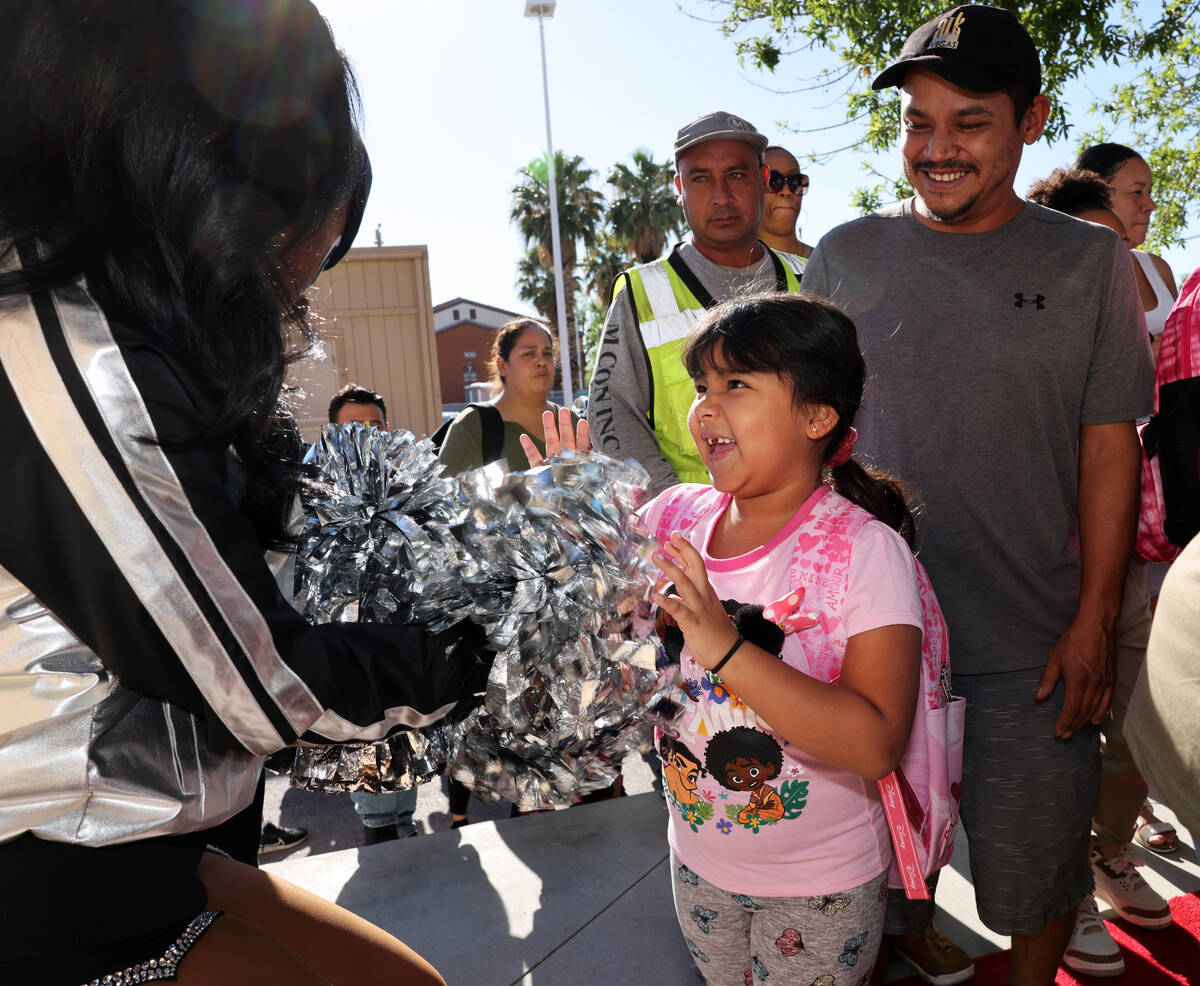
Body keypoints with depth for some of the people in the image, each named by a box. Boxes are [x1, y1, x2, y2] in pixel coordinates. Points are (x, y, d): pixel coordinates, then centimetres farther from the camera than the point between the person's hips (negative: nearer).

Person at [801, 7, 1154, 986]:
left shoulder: (1088, 261, 0)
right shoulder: (845, 257, 1)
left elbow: (1109, 447, 0)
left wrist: (1094, 622, -4)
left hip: (1035, 643, 0)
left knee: (1036, 868, 14)